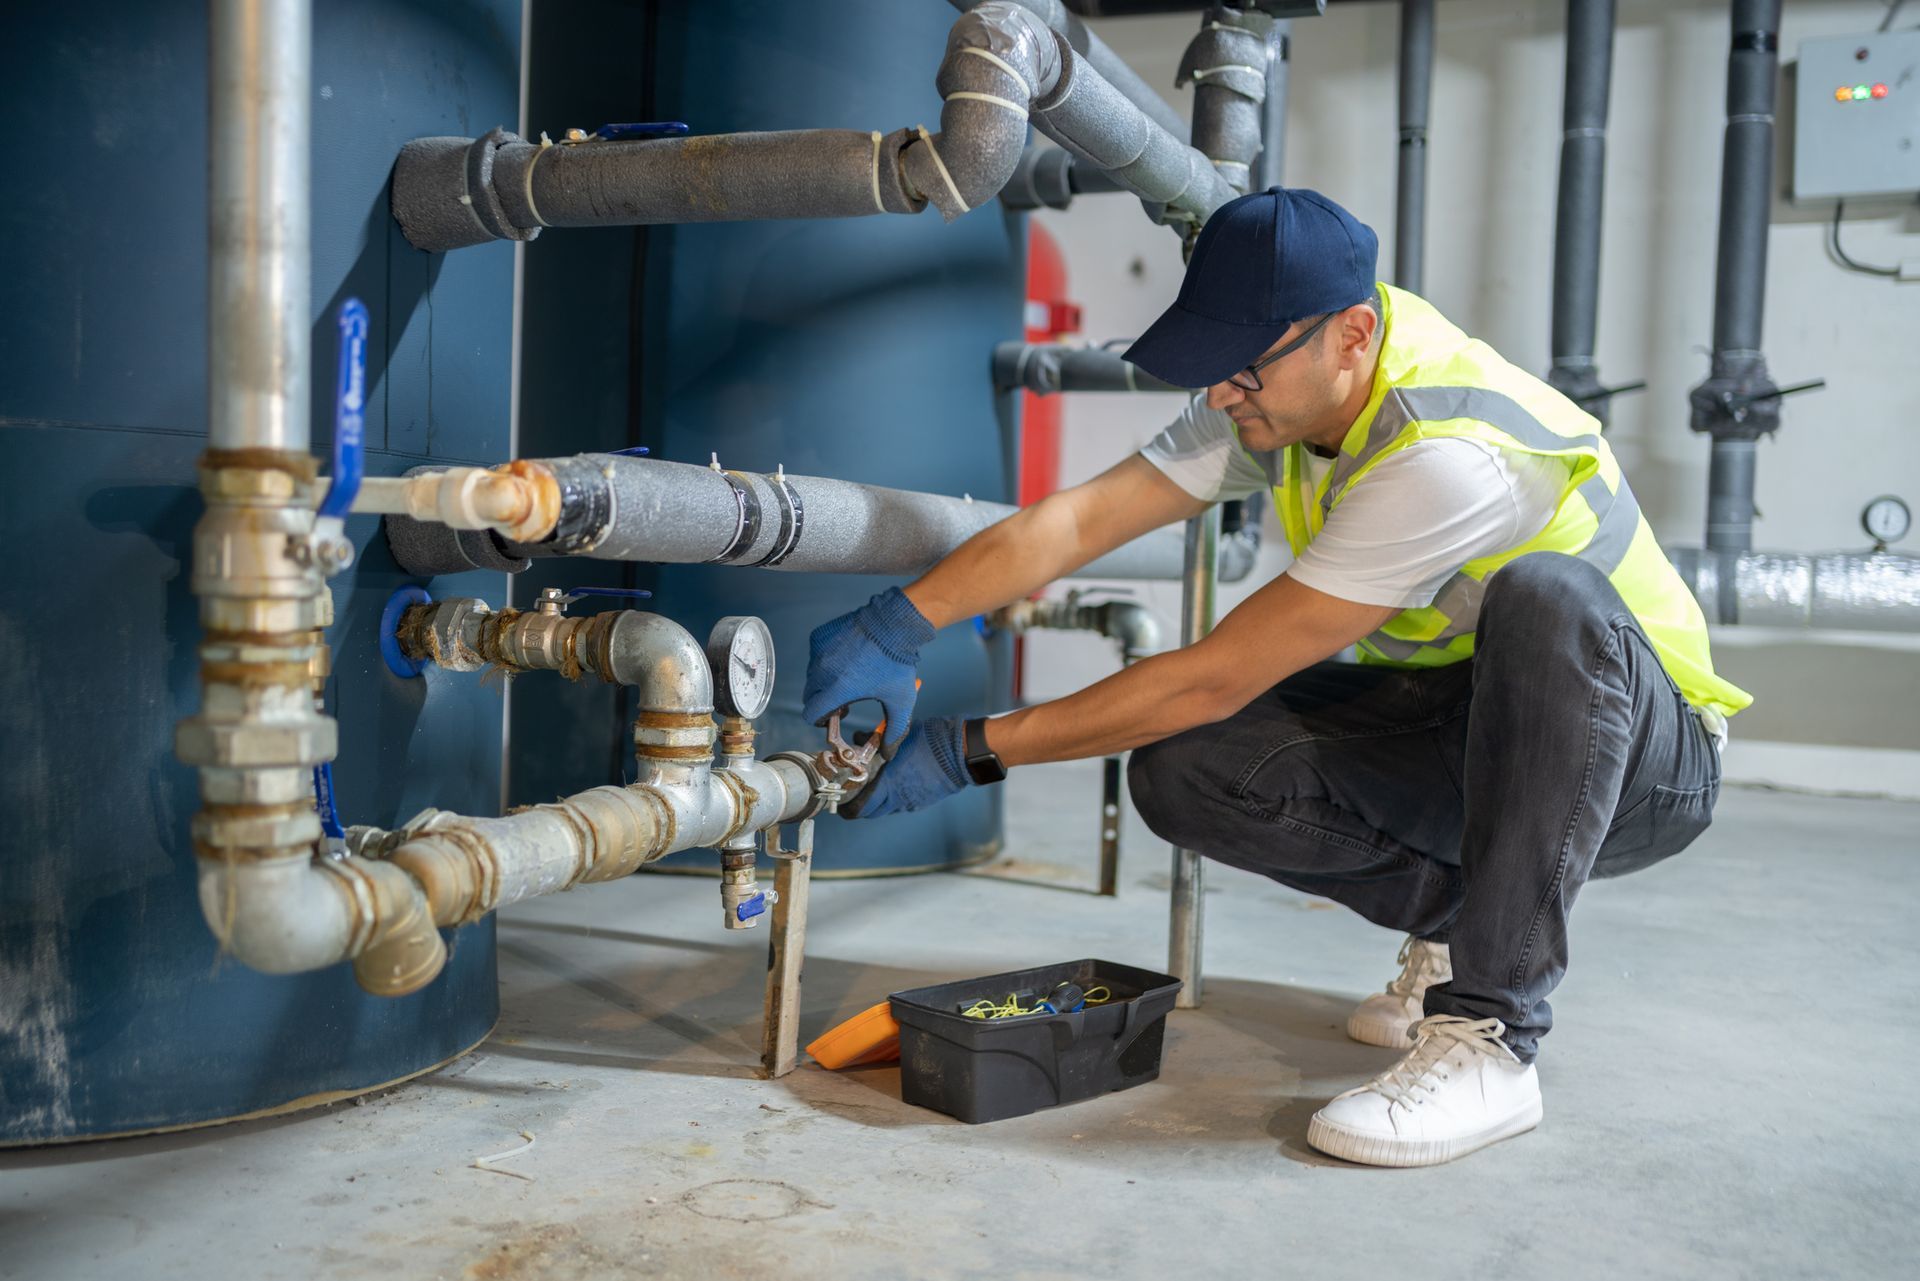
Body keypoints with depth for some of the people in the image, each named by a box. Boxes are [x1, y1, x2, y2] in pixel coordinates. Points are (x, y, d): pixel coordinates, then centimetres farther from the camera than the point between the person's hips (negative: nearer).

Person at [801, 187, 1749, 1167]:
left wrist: (975, 750, -24)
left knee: (1544, 596, -41)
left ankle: (1489, 1041, -32)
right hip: (1456, 731, 6)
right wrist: (896, 627, -29)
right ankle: (1456, 926, 3)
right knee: (1182, 770, -18)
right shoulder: (1282, 391, -9)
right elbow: (1077, 519, -15)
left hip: (1643, 759, -6)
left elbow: (1214, 679, -30)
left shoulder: (1447, 456, -33)